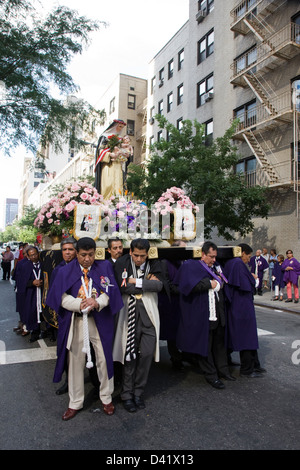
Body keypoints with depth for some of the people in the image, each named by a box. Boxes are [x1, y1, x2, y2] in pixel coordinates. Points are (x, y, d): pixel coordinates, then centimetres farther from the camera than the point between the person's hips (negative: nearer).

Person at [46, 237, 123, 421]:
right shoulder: (66, 271, 2)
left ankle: (106, 398, 29)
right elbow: (61, 296, -5)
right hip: (75, 322, 1)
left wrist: (97, 302, -24)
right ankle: (75, 402, 29)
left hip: (100, 321, 0)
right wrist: (80, 305, -21)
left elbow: (111, 290, -5)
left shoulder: (105, 267, 2)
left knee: (104, 359, 7)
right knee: (75, 361, 9)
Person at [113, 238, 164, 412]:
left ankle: (139, 392, 23)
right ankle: (127, 394, 20)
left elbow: (159, 285, -10)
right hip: (129, 314, -2)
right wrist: (147, 283, -9)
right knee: (130, 355, 3)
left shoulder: (154, 264, 3)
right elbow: (122, 287, -13)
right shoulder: (121, 263, -2)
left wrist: (135, 282, -12)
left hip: (149, 314, 2)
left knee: (147, 354, 4)